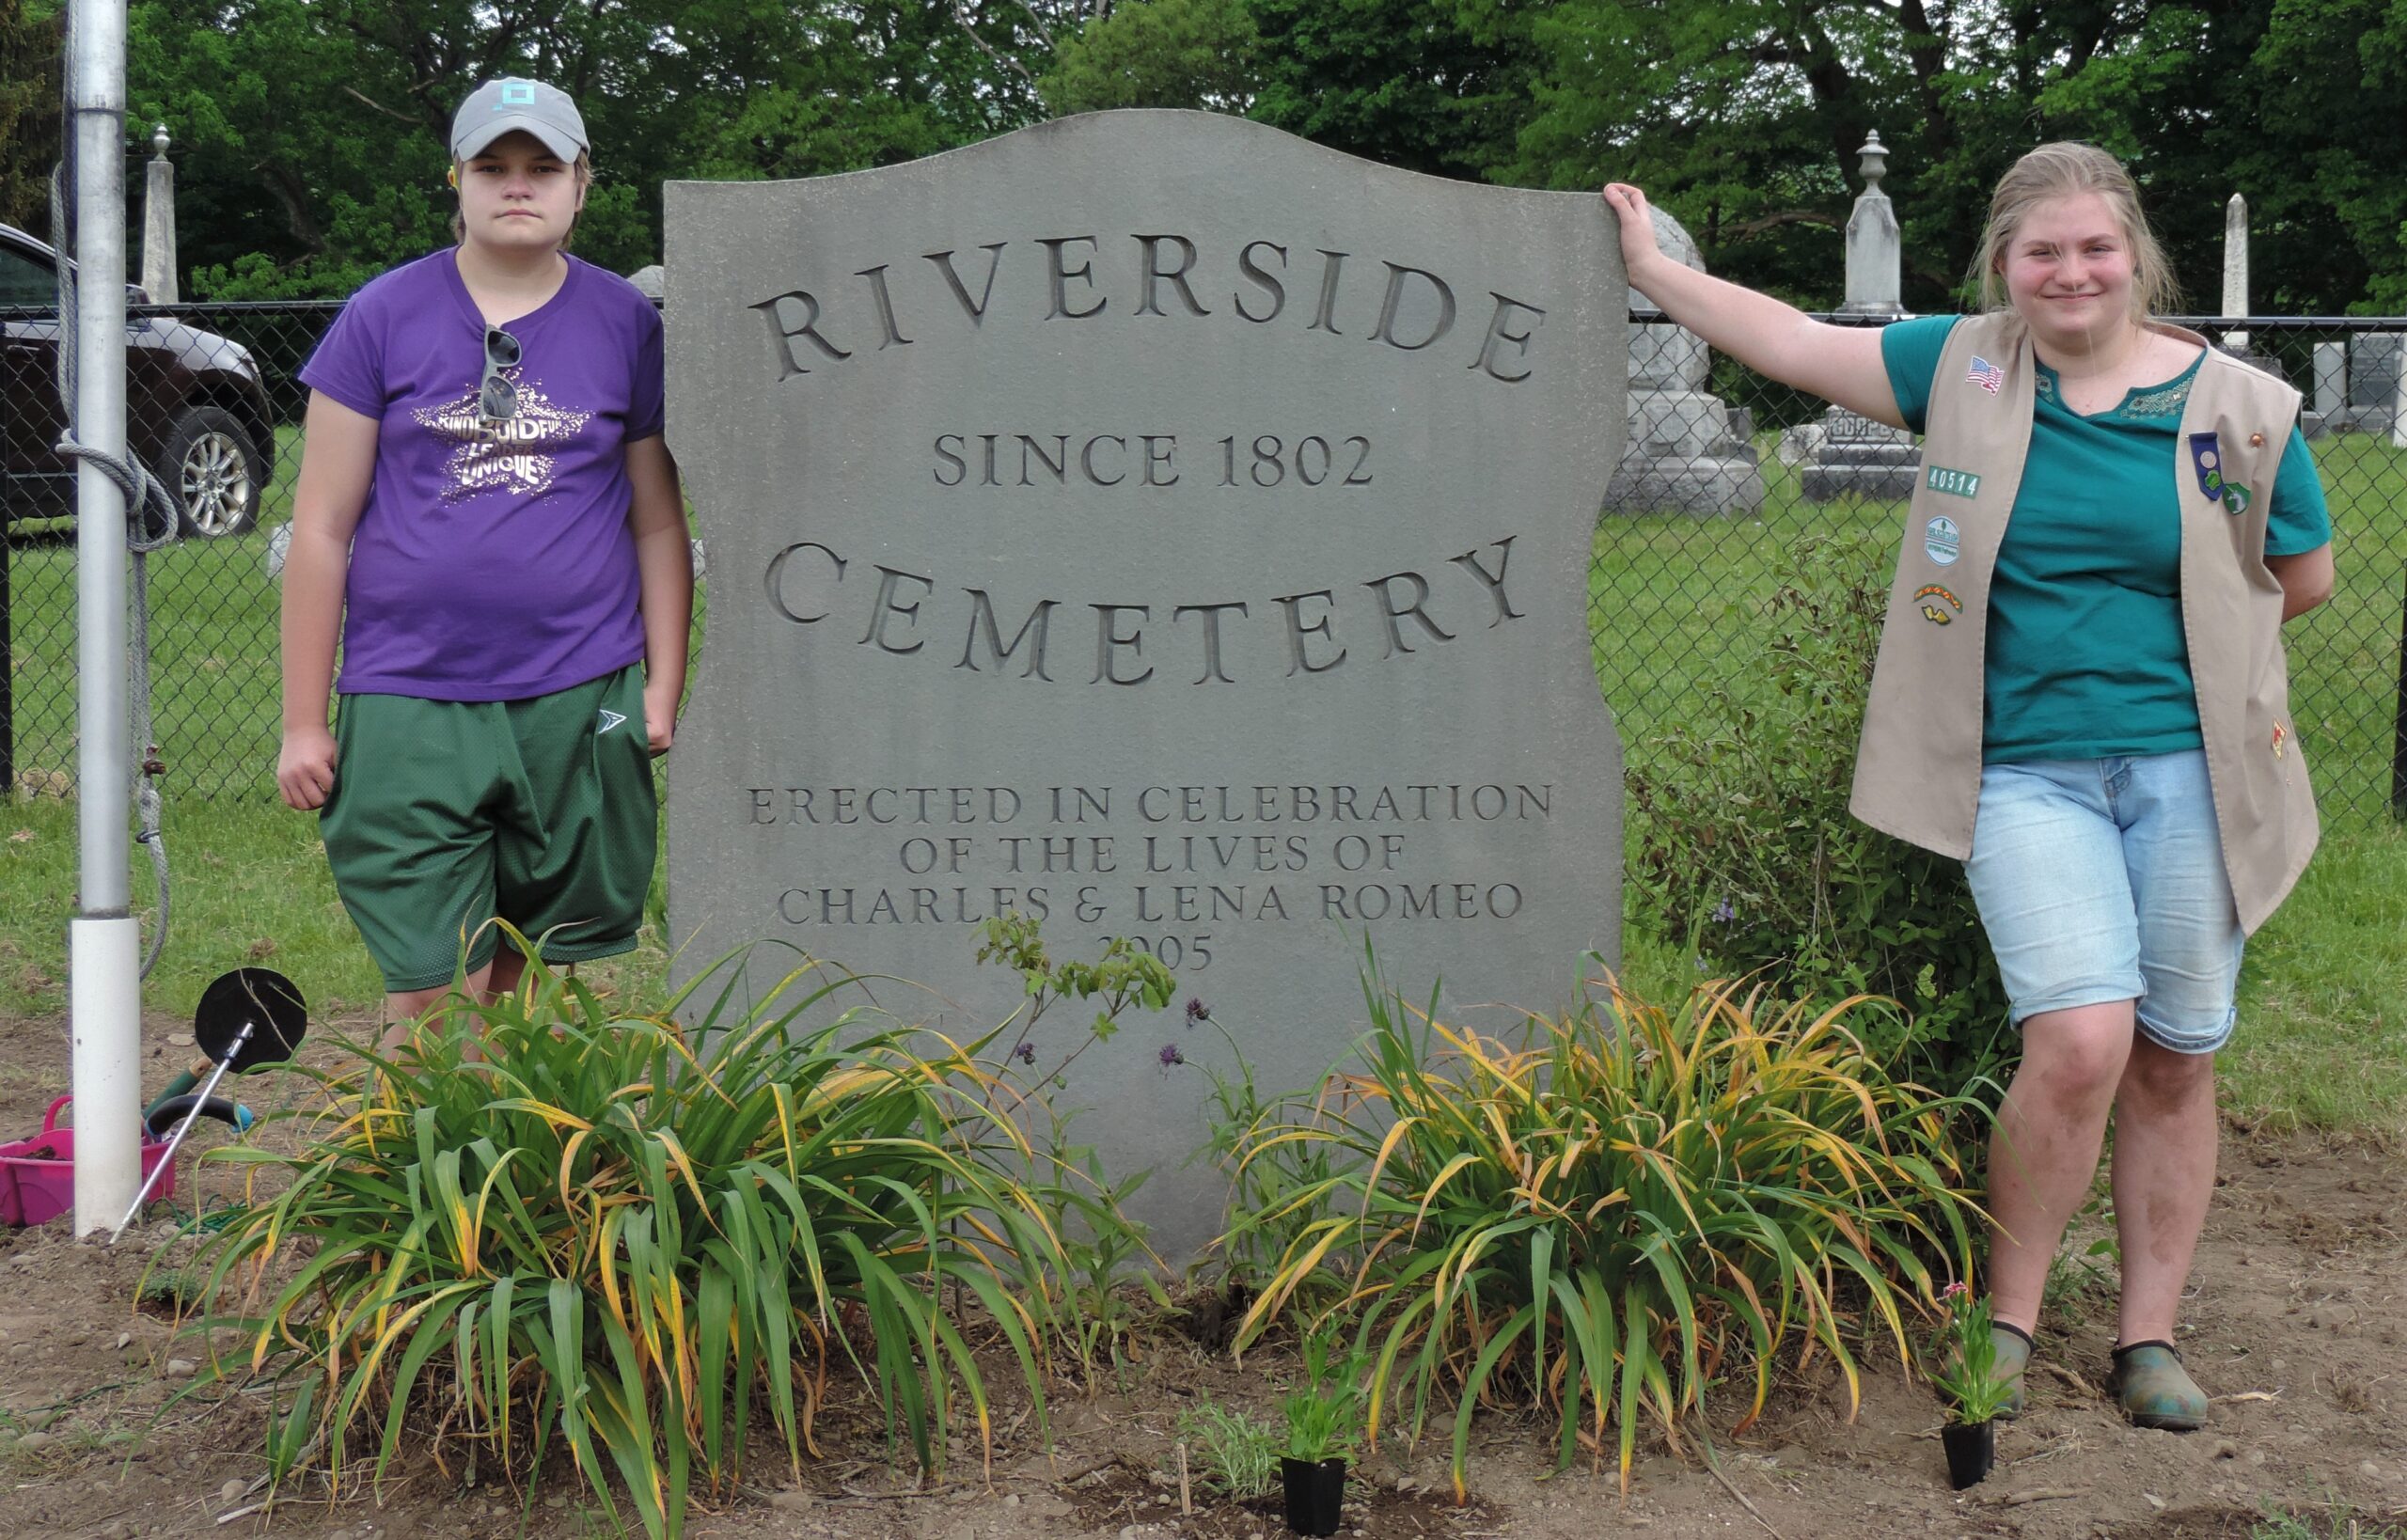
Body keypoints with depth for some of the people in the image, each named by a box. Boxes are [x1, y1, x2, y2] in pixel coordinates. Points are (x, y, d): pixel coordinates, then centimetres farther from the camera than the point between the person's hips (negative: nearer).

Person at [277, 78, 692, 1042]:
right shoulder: (382, 318, 3)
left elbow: (658, 523, 13)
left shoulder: (626, 324, 8)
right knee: (427, 1003, -6)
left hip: (581, 702, 1)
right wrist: (304, 722, 2)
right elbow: (322, 529, 4)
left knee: (536, 992, 7)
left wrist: (663, 688, 5)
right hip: (409, 702, -1)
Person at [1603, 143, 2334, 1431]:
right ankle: (2008, 1315, 2)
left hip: (2190, 768, 1)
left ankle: (2149, 1335, 19)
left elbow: (2305, 577, 13)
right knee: (2080, 1041, -17)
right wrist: (1647, 264, 16)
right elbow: (1795, 345, 11)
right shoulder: (1965, 368, 3)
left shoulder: (2237, 408, 2)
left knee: (2174, 1061, 5)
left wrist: (2161, 643, 9)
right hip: (2025, 769, -1)